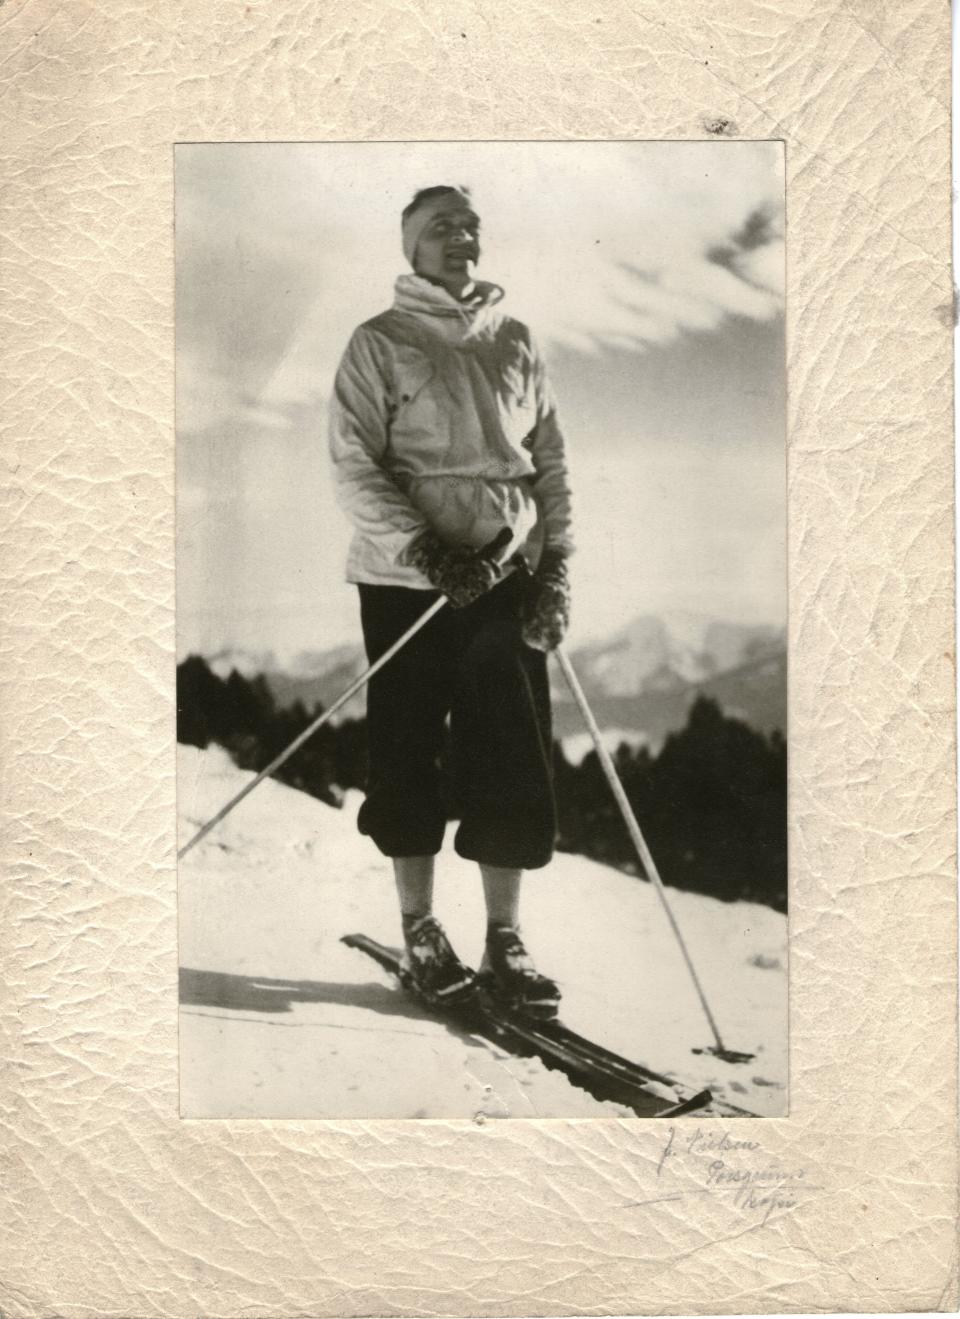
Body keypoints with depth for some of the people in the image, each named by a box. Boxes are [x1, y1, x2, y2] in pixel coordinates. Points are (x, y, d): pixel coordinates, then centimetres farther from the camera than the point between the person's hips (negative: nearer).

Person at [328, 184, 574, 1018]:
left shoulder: (516, 343, 10)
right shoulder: (379, 344, -1)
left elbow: (551, 462, 11)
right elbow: (354, 468, -8)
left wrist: (556, 564, 1)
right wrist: (424, 550, -19)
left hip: (509, 581, 3)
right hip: (408, 581, -3)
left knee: (514, 764, 2)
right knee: (409, 760, 5)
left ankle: (506, 941, 13)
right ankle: (420, 930, 19)